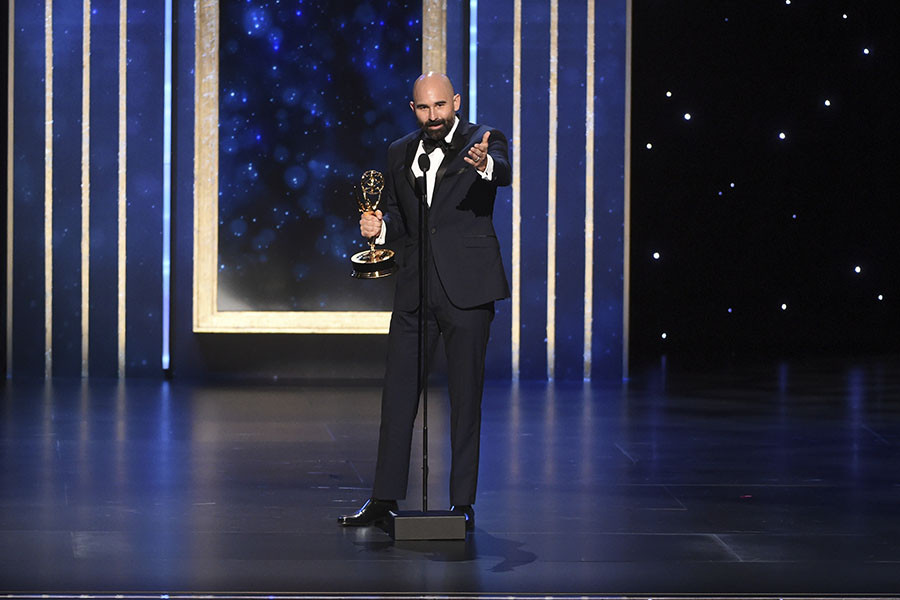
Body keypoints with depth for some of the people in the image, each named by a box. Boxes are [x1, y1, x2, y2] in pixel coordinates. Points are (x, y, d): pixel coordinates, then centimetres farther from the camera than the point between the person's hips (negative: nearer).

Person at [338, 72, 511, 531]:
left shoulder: (484, 141, -2)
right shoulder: (400, 153, 13)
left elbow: (504, 173, -25)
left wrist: (485, 164, -48)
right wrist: (379, 227, -3)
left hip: (466, 287, -4)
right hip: (414, 287, 5)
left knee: (466, 395, 0)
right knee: (398, 392, 5)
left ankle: (463, 501, 6)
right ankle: (384, 497, 11)